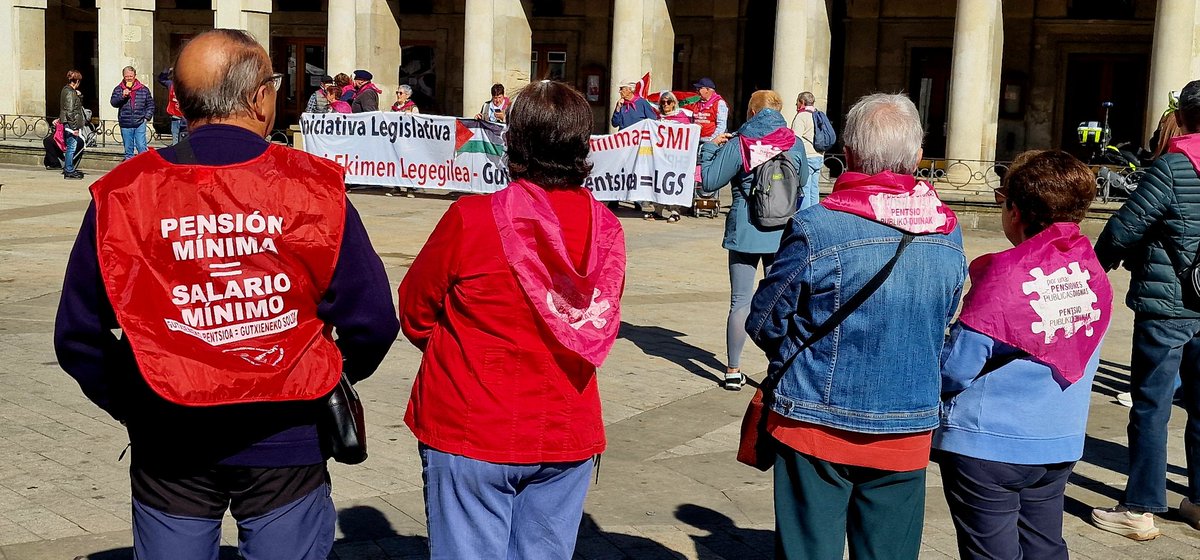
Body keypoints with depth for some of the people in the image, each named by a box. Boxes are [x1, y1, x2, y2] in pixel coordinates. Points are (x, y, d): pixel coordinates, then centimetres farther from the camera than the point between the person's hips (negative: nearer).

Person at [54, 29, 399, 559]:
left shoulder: (123, 193, -6)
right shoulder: (312, 186, -10)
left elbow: (77, 335, -2)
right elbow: (371, 321, -8)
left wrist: (132, 406, 13)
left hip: (169, 440, 1)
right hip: (286, 441, -1)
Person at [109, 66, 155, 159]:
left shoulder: (143, 89, 5)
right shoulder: (118, 89, 4)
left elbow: (150, 105, 9)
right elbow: (113, 102, -5)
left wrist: (147, 117, 0)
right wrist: (122, 96, -20)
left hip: (140, 124, -1)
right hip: (125, 125, 1)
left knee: (142, 148, -8)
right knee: (128, 150, 9)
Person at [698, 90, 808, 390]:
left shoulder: (738, 145, -8)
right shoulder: (794, 144, 2)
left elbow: (709, 182, -6)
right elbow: (802, 179, 18)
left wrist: (710, 147, 6)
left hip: (745, 231, -2)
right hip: (783, 233, 2)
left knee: (741, 301, 5)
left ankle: (733, 371, 10)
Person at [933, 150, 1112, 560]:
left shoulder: (1003, 277, -21)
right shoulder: (1094, 276, -1)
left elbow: (953, 372, -18)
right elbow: (1084, 362, 8)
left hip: (988, 446, -6)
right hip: (1061, 446, 6)